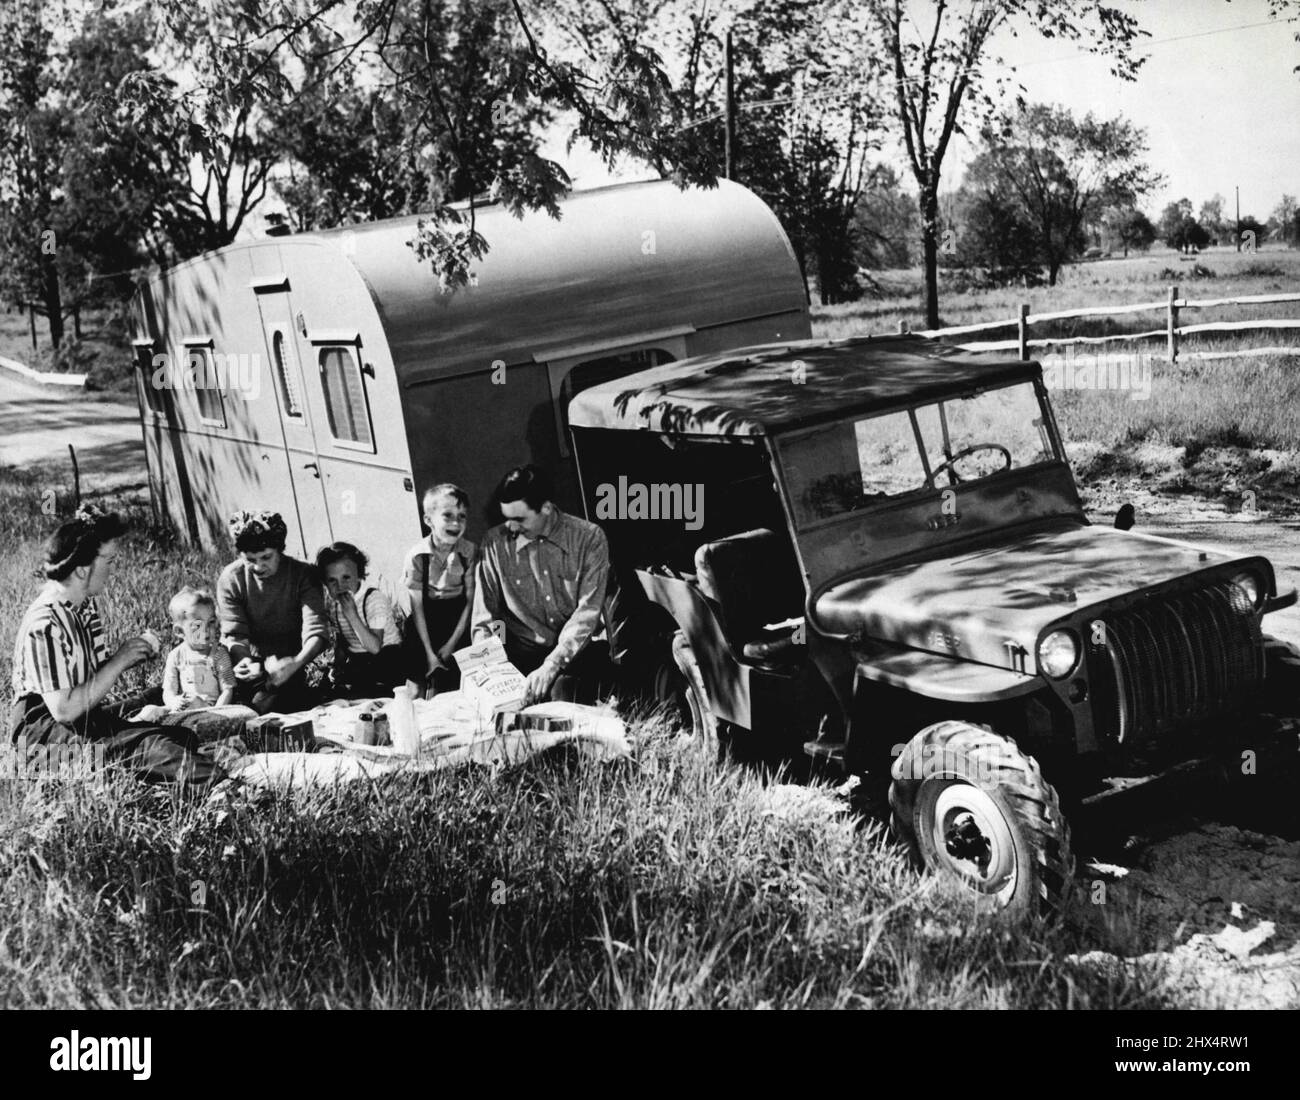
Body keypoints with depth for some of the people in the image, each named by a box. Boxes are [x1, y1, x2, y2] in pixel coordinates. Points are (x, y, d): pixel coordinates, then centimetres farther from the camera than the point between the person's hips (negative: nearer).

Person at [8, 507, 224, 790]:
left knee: (184, 737, -12)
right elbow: (63, 709, -24)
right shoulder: (45, 625, -21)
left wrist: (129, 658, -5)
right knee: (152, 747, -32)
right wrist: (119, 661, -19)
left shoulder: (86, 605, 9)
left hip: (87, 718, 11)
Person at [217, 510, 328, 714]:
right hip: (252, 666, 2)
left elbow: (316, 633, -20)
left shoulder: (303, 575, -12)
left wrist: (296, 663, -41)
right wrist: (245, 661, -33)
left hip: (288, 664, -2)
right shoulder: (230, 579, -7)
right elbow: (234, 634, -10)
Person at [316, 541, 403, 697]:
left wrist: (352, 615, -30)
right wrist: (337, 666, -5)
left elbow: (375, 647, -24)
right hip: (355, 663, 6)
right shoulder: (333, 604, 2)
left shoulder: (374, 598, -18)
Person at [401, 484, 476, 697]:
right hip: (424, 624, -1)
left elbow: (470, 601, -5)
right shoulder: (417, 556, -14)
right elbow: (417, 607, -9)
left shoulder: (470, 552, -11)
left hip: (457, 621, 1)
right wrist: (429, 652, -12)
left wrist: (452, 643, -8)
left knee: (454, 686, 2)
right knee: (416, 687, 0)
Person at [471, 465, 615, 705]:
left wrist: (551, 666, -24)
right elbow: (485, 615, 5)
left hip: (578, 649, -2)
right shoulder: (495, 543, 2)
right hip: (522, 652, 2)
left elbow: (587, 612, -12)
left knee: (564, 692, -33)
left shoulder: (589, 538, -5)